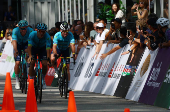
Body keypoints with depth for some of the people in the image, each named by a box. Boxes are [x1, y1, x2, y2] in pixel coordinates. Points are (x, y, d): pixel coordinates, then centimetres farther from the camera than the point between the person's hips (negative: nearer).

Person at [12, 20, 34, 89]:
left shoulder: (30, 31, -31)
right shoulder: (15, 31, -33)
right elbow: (14, 41, -44)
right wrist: (15, 51, -60)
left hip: (26, 44, 2)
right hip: (18, 45, -2)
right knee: (17, 62, -14)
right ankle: (17, 80, 0)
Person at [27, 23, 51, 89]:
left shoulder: (47, 36, -32)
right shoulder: (32, 34, -32)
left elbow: (48, 48, -39)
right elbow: (29, 46, -40)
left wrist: (48, 58, -54)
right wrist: (30, 56, -55)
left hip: (42, 48, 0)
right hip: (33, 48, 0)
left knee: (44, 64, -16)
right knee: (32, 63, -19)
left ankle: (43, 79, 8)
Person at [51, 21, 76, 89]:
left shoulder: (70, 35, -28)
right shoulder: (57, 35, -30)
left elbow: (72, 45, -39)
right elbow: (54, 46, -39)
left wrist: (73, 53, -55)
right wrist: (55, 54, -56)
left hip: (65, 50, 1)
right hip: (58, 49, -1)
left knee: (67, 68, -4)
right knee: (52, 59, -32)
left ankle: (68, 84, 6)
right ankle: (56, 70, -3)